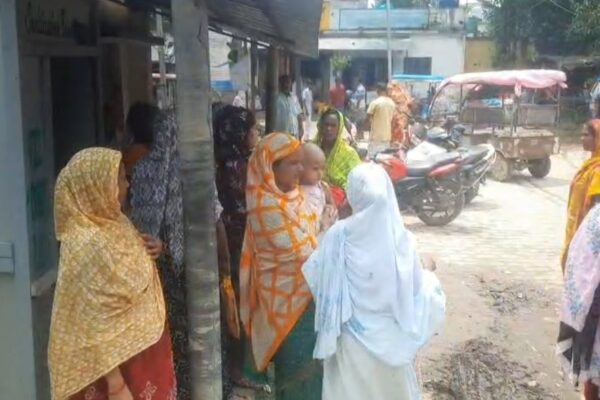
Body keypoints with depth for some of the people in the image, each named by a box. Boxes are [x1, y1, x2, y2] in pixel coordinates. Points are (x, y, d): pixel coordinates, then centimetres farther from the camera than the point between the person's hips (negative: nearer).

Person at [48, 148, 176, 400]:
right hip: (119, 359, -9)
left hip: (140, 347, 9)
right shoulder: (89, 244, -25)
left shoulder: (112, 224, 1)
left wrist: (149, 250, -2)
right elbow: (95, 325, -24)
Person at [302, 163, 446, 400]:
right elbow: (418, 289, -6)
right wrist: (428, 271, 14)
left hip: (350, 335, 0)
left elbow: (313, 275, -4)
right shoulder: (401, 239, -16)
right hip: (390, 338, 0)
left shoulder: (338, 235, -16)